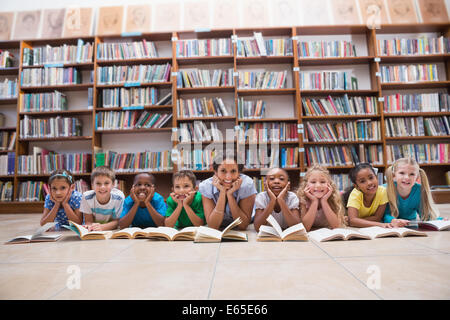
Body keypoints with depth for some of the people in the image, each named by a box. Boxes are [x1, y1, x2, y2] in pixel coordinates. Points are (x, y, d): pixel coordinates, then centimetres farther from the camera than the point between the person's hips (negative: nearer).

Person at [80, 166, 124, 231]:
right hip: (93, 233, 0)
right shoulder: (87, 197, -15)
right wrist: (90, 227, -30)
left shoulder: (119, 197, -19)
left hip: (112, 231, 1)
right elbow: (88, 221, -8)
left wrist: (102, 227, -29)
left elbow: (117, 221, -12)